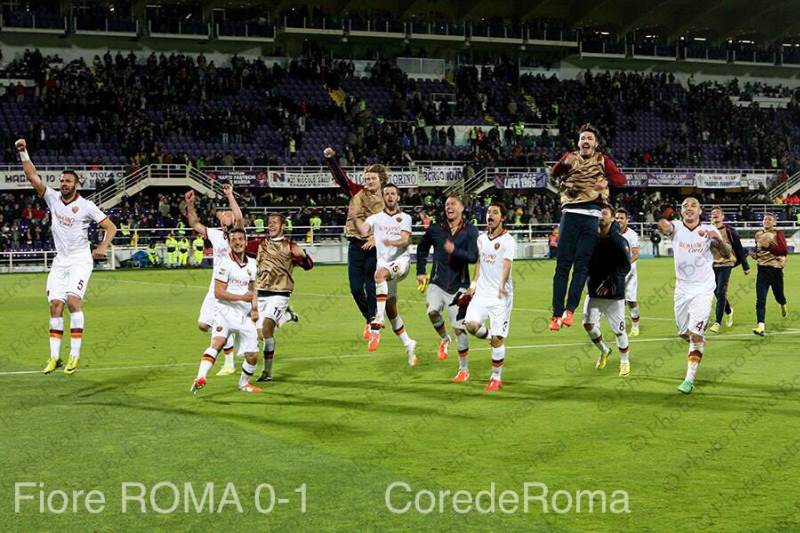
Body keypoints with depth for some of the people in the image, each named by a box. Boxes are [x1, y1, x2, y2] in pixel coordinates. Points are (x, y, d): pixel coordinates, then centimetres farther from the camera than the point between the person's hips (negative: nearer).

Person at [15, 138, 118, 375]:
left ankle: (75, 354, -16)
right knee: (55, 304, -2)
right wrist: (23, 153, -7)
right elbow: (33, 176, 2)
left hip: (80, 259, -5)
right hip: (60, 260, 5)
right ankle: (54, 356, 1)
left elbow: (111, 227, -2)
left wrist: (103, 247, -17)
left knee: (73, 300, -21)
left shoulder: (86, 206, -6)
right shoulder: (52, 198, 5)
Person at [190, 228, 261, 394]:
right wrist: (241, 297, -20)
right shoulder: (224, 263, -9)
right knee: (217, 342, -30)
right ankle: (200, 378, -41)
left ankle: (244, 383, 30)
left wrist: (255, 308, 12)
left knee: (252, 356, 5)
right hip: (226, 310, -6)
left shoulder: (251, 264, 12)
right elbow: (218, 293, -14)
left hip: (245, 314, 6)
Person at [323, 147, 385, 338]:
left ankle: (371, 323, 8)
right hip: (356, 246, 3)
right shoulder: (357, 193, 6)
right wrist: (330, 159, -13)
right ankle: (370, 317, 24)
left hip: (375, 249, -3)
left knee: (371, 287, -2)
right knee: (356, 288, 4)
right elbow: (341, 178, -1)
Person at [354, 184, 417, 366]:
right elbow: (363, 231, -7)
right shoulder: (376, 218, 12)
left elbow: (405, 240, -7)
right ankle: (409, 345, 20)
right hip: (384, 263, 4)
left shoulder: (405, 218, 9)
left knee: (380, 274, -36)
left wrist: (392, 242, -28)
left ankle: (376, 325, -41)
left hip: (401, 260, -4)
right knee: (391, 310, 4)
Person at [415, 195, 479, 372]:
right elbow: (422, 248, 20)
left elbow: (473, 257, -15)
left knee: (459, 328, -1)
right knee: (432, 311, -26)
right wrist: (421, 272, 17)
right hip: (437, 283, 2)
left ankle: (463, 368, 13)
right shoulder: (435, 229, 3)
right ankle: (444, 339, 5)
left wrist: (454, 251, -29)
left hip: (458, 285, -2)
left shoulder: (470, 231, -5)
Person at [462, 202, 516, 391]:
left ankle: (496, 378, 8)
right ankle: (490, 337, 16)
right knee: (471, 324, -16)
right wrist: (474, 283, 13)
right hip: (482, 291, 5)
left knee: (497, 338, -5)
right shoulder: (482, 238, 11)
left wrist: (502, 285, -36)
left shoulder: (508, 240, -8)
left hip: (501, 295, -5)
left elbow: (507, 265, -21)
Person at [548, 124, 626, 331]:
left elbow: (621, 179, 1)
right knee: (563, 265, -3)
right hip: (570, 213, 1)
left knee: (581, 265, -4)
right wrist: (564, 163, -22)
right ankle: (557, 314, -2)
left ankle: (569, 310, -3)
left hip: (591, 216, -1)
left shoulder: (602, 161, 13)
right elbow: (553, 173, -3)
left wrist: (607, 181, -19)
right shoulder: (570, 158, 15)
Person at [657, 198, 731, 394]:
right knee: (684, 332, 15)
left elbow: (726, 255, -13)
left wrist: (718, 240, -32)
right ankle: (700, 341, 49)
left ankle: (690, 379, -9)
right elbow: (665, 227, -29)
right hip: (682, 288, 3)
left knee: (695, 334, -12)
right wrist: (662, 218, -52)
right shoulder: (676, 227, -5)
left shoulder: (709, 230, -6)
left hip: (703, 289, -3)